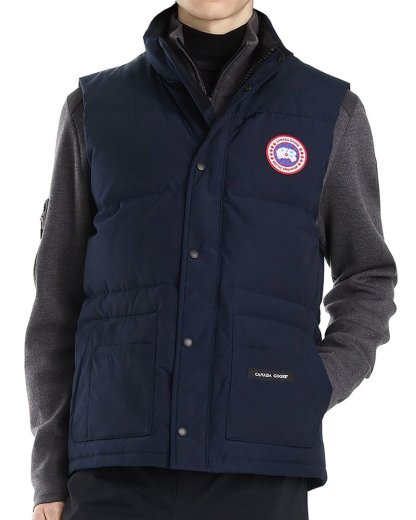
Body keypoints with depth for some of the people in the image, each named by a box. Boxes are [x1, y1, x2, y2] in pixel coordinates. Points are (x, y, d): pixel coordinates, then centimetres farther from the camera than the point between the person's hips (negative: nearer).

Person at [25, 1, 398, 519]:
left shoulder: (332, 111, 9)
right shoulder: (94, 108, 10)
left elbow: (368, 280, 16)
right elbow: (58, 298, 10)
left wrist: (310, 397, -2)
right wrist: (50, 476, 4)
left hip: (259, 469, 0)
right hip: (117, 469, 0)